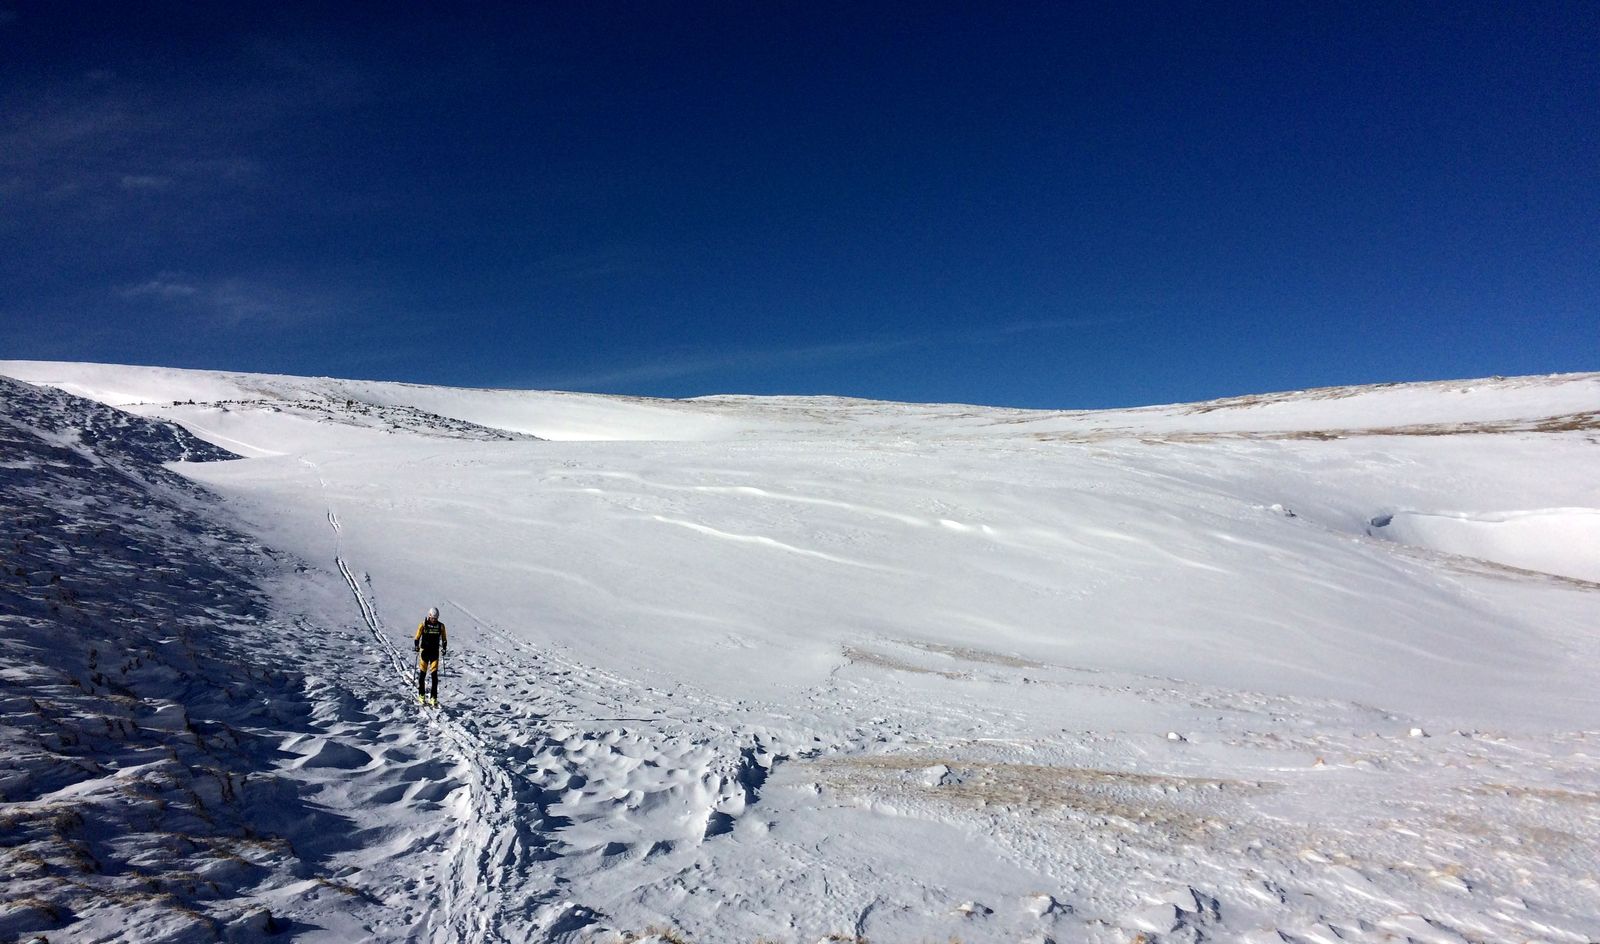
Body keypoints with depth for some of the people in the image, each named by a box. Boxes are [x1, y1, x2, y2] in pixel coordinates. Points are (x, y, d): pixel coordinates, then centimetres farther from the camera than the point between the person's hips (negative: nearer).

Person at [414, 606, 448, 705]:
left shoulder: (441, 626, 1)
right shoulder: (423, 625, -4)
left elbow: (444, 639, 10)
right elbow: (416, 638, 1)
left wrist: (443, 649, -4)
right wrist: (416, 646, -15)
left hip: (435, 653, 1)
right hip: (424, 652, -1)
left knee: (434, 676, -4)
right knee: (422, 674, 2)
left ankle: (434, 698, -2)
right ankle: (421, 695, 19)